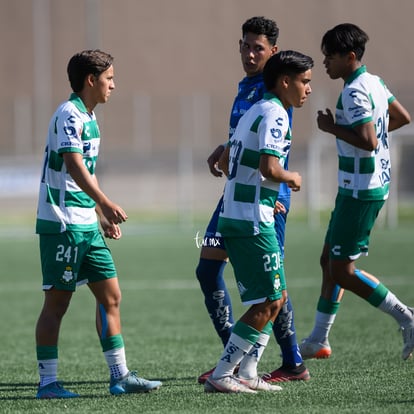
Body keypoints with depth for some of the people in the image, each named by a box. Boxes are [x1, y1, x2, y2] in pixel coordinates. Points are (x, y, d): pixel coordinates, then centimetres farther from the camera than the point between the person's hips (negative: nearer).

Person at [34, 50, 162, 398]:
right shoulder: (69, 114, -14)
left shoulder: (89, 117, 16)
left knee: (110, 295, 8)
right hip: (62, 223, -10)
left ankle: (121, 377, 12)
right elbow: (73, 164, -27)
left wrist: (104, 218, 25)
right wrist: (106, 203, -37)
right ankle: (47, 382, 1)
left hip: (86, 225, 10)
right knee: (57, 302, -5)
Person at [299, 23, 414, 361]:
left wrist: (333, 128, -16)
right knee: (330, 260, 15)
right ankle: (318, 341, 21)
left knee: (343, 271, -6)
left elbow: (368, 142, -28)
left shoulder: (354, 93, -19)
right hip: (368, 186, 10)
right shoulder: (374, 82, 10)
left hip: (361, 190, -10)